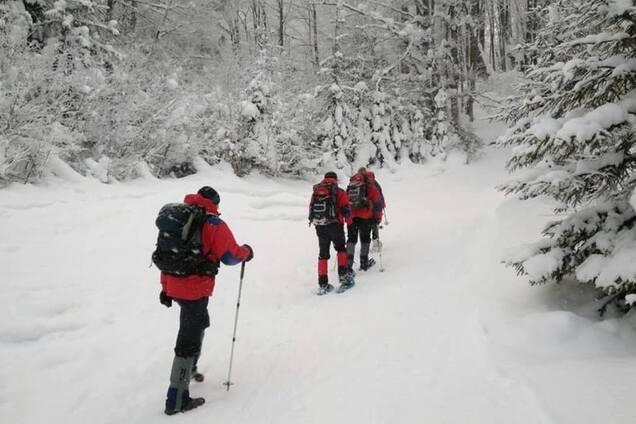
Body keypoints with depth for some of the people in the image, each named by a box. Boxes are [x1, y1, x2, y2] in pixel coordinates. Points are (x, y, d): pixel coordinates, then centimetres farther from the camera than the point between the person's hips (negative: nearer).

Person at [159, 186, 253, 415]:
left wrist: (165, 288, 20)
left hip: (174, 285, 8)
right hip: (195, 290, -8)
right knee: (189, 340, -1)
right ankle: (176, 400, 4)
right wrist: (247, 251, 9)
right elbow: (230, 255, -13)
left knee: (198, 323, 30)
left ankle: (189, 369, 45)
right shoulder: (214, 224, -12)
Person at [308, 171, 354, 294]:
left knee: (323, 254, 10)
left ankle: (323, 284, 9)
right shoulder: (339, 192, 0)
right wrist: (348, 220, 18)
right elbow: (345, 209, -2)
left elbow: (311, 209, 16)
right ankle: (343, 276, 10)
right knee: (341, 249, 18)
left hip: (319, 227, 3)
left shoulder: (316, 191, 12)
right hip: (335, 225, -3)